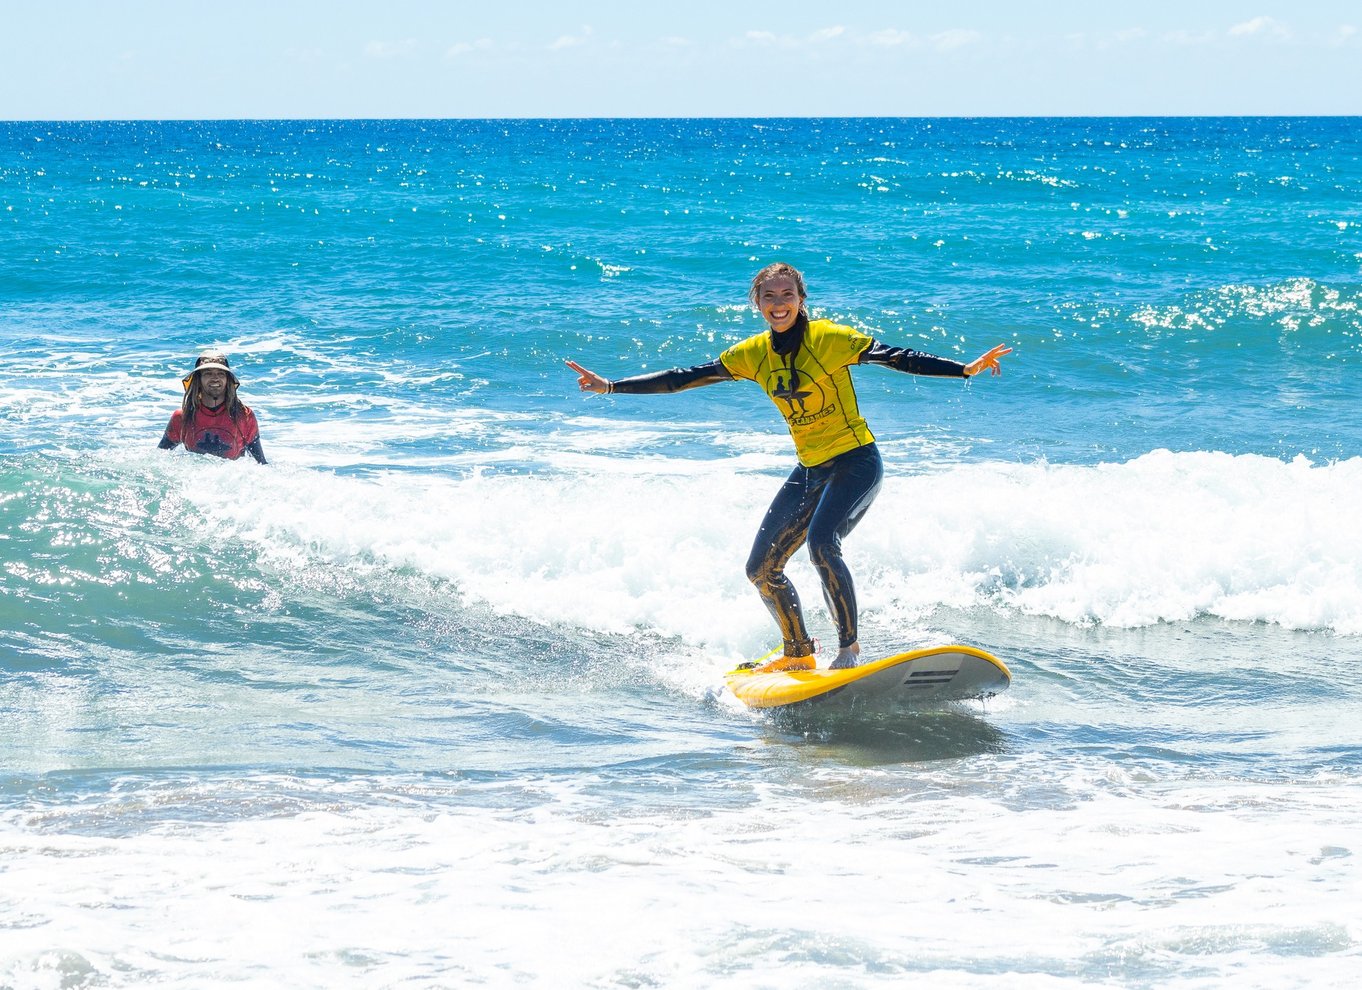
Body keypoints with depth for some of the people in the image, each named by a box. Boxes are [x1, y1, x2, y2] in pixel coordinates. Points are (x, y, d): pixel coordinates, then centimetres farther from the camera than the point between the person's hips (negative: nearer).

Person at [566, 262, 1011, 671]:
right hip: (810, 470, 7)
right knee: (761, 568, 4)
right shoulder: (753, 354, 1)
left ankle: (849, 646, -18)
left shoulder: (829, 338, -15)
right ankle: (799, 654, 24)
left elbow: (897, 358, -18)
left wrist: (966, 369, -28)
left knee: (821, 541, -30)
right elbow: (685, 378, 4)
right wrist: (611, 387, 0)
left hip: (856, 462, -7)